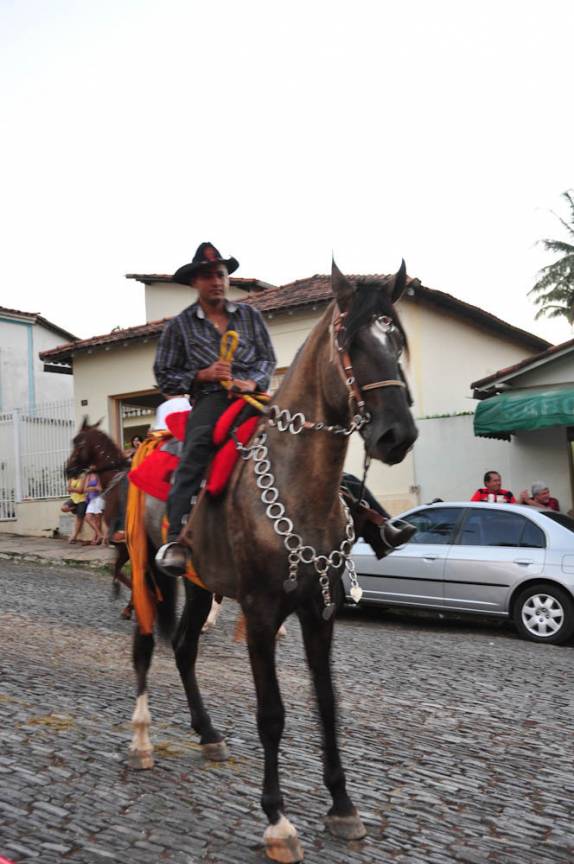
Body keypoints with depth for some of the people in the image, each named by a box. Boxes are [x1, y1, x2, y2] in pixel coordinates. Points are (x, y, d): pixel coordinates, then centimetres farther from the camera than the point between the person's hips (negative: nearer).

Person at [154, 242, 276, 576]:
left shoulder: (250, 315, 19)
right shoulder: (180, 325, 14)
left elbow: (268, 359, 15)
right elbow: (164, 376, 12)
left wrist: (253, 381, -7)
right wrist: (203, 375, -5)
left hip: (252, 394, 3)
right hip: (210, 399, -2)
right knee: (197, 446, -30)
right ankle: (176, 539, -34)